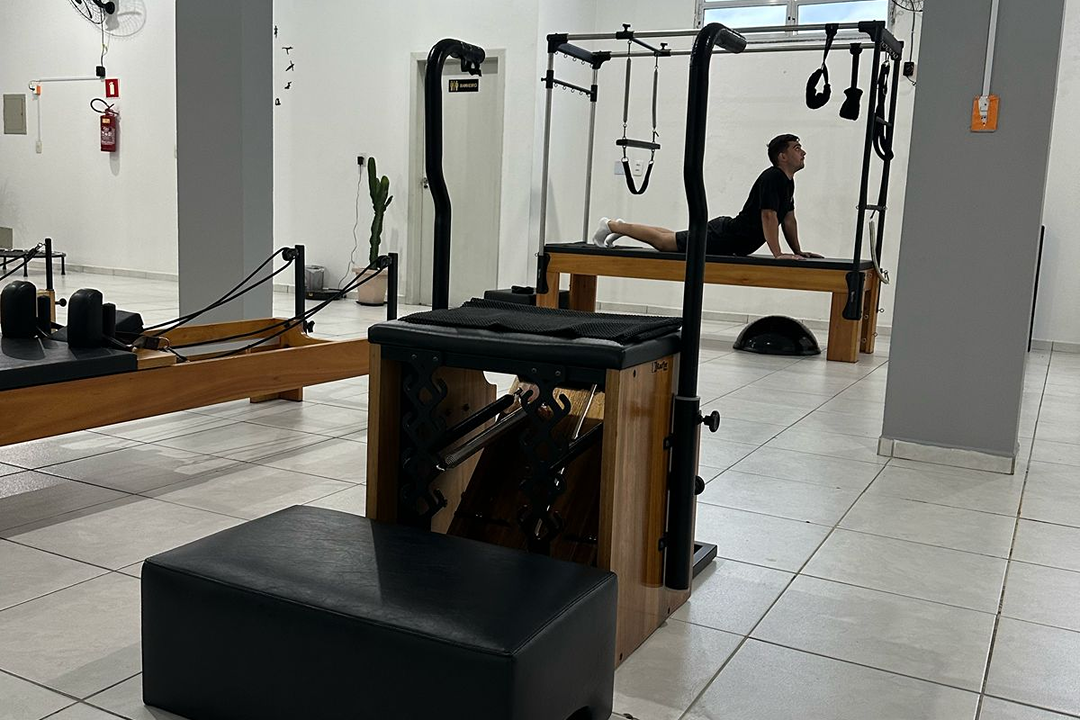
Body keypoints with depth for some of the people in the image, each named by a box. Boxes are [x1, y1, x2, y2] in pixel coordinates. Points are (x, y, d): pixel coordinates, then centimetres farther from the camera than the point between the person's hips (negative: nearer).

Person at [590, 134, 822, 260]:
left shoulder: (788, 181, 9)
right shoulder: (772, 177, -22)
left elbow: (789, 218, 18)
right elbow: (768, 217, -30)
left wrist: (798, 251, 13)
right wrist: (778, 254, -34)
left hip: (730, 236, 9)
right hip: (722, 238, -9)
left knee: (669, 240, 21)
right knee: (663, 242, 2)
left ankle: (618, 227, 33)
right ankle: (612, 225, 15)